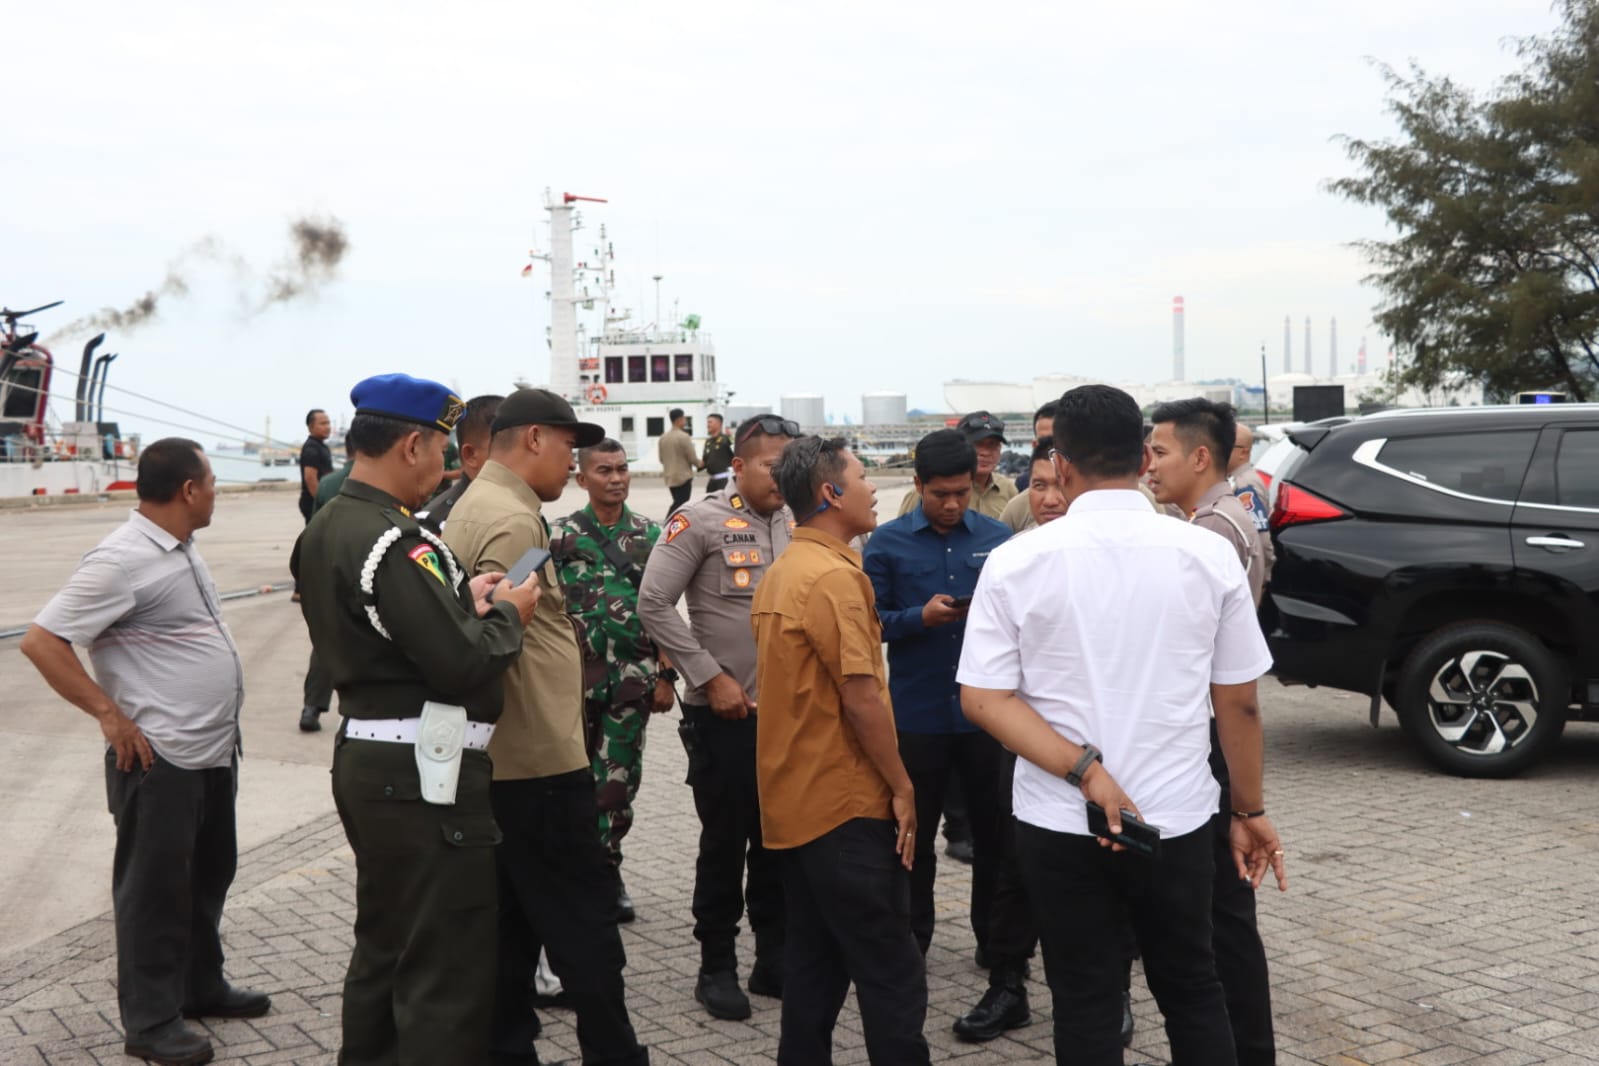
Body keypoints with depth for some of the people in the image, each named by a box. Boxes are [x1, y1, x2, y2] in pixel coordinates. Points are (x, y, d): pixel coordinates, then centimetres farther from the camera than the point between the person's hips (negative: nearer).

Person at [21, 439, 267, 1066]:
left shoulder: (179, 549, 9)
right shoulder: (124, 560, -19)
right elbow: (41, 641, -20)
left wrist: (218, 727, 14)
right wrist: (112, 716, -19)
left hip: (213, 751, 9)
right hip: (160, 760, -9)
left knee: (208, 874, 20)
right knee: (155, 889, 4)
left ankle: (201, 988, 36)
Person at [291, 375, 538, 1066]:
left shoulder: (324, 531, 9)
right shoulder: (395, 545, -22)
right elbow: (465, 667, -25)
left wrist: (463, 603, 1)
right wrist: (505, 614, -7)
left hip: (364, 758, 10)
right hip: (425, 775, -10)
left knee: (384, 948, 23)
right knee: (447, 976, -1)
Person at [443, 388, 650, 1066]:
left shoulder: (474, 506, 15)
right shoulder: (514, 520, -17)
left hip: (502, 763, 10)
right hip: (540, 762, -10)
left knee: (512, 924, 16)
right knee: (584, 928, 0)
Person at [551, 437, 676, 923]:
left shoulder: (650, 535, 6)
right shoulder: (560, 535, 0)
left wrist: (666, 676, 3)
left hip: (633, 678, 2)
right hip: (575, 675, -1)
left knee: (619, 782, 5)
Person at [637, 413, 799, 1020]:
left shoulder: (799, 525, 6)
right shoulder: (701, 521, -9)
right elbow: (654, 606, -12)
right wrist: (710, 677, -13)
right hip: (724, 714, -4)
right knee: (725, 841, 4)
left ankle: (774, 957, 26)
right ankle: (717, 966, 18)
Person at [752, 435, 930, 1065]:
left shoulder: (781, 573, 11)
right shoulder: (834, 574, -18)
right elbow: (861, 696, -21)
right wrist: (901, 786, -12)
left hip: (793, 800, 9)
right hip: (845, 801, -9)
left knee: (814, 960, 15)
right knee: (891, 972, -2)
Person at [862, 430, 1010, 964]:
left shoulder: (997, 537, 1)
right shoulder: (887, 542, -2)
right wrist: (921, 617, -18)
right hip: (917, 713, -1)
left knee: (993, 827, 11)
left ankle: (995, 936, 28)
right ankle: (912, 939, 27)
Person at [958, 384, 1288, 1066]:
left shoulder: (1018, 561, -8)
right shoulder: (1209, 556, -5)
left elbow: (984, 698, -12)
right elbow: (1239, 702, 1)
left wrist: (1086, 772, -15)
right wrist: (1251, 811, 12)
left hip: (1060, 824, -1)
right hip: (1175, 816, 1)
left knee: (1085, 1006, 11)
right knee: (1193, 994, 19)